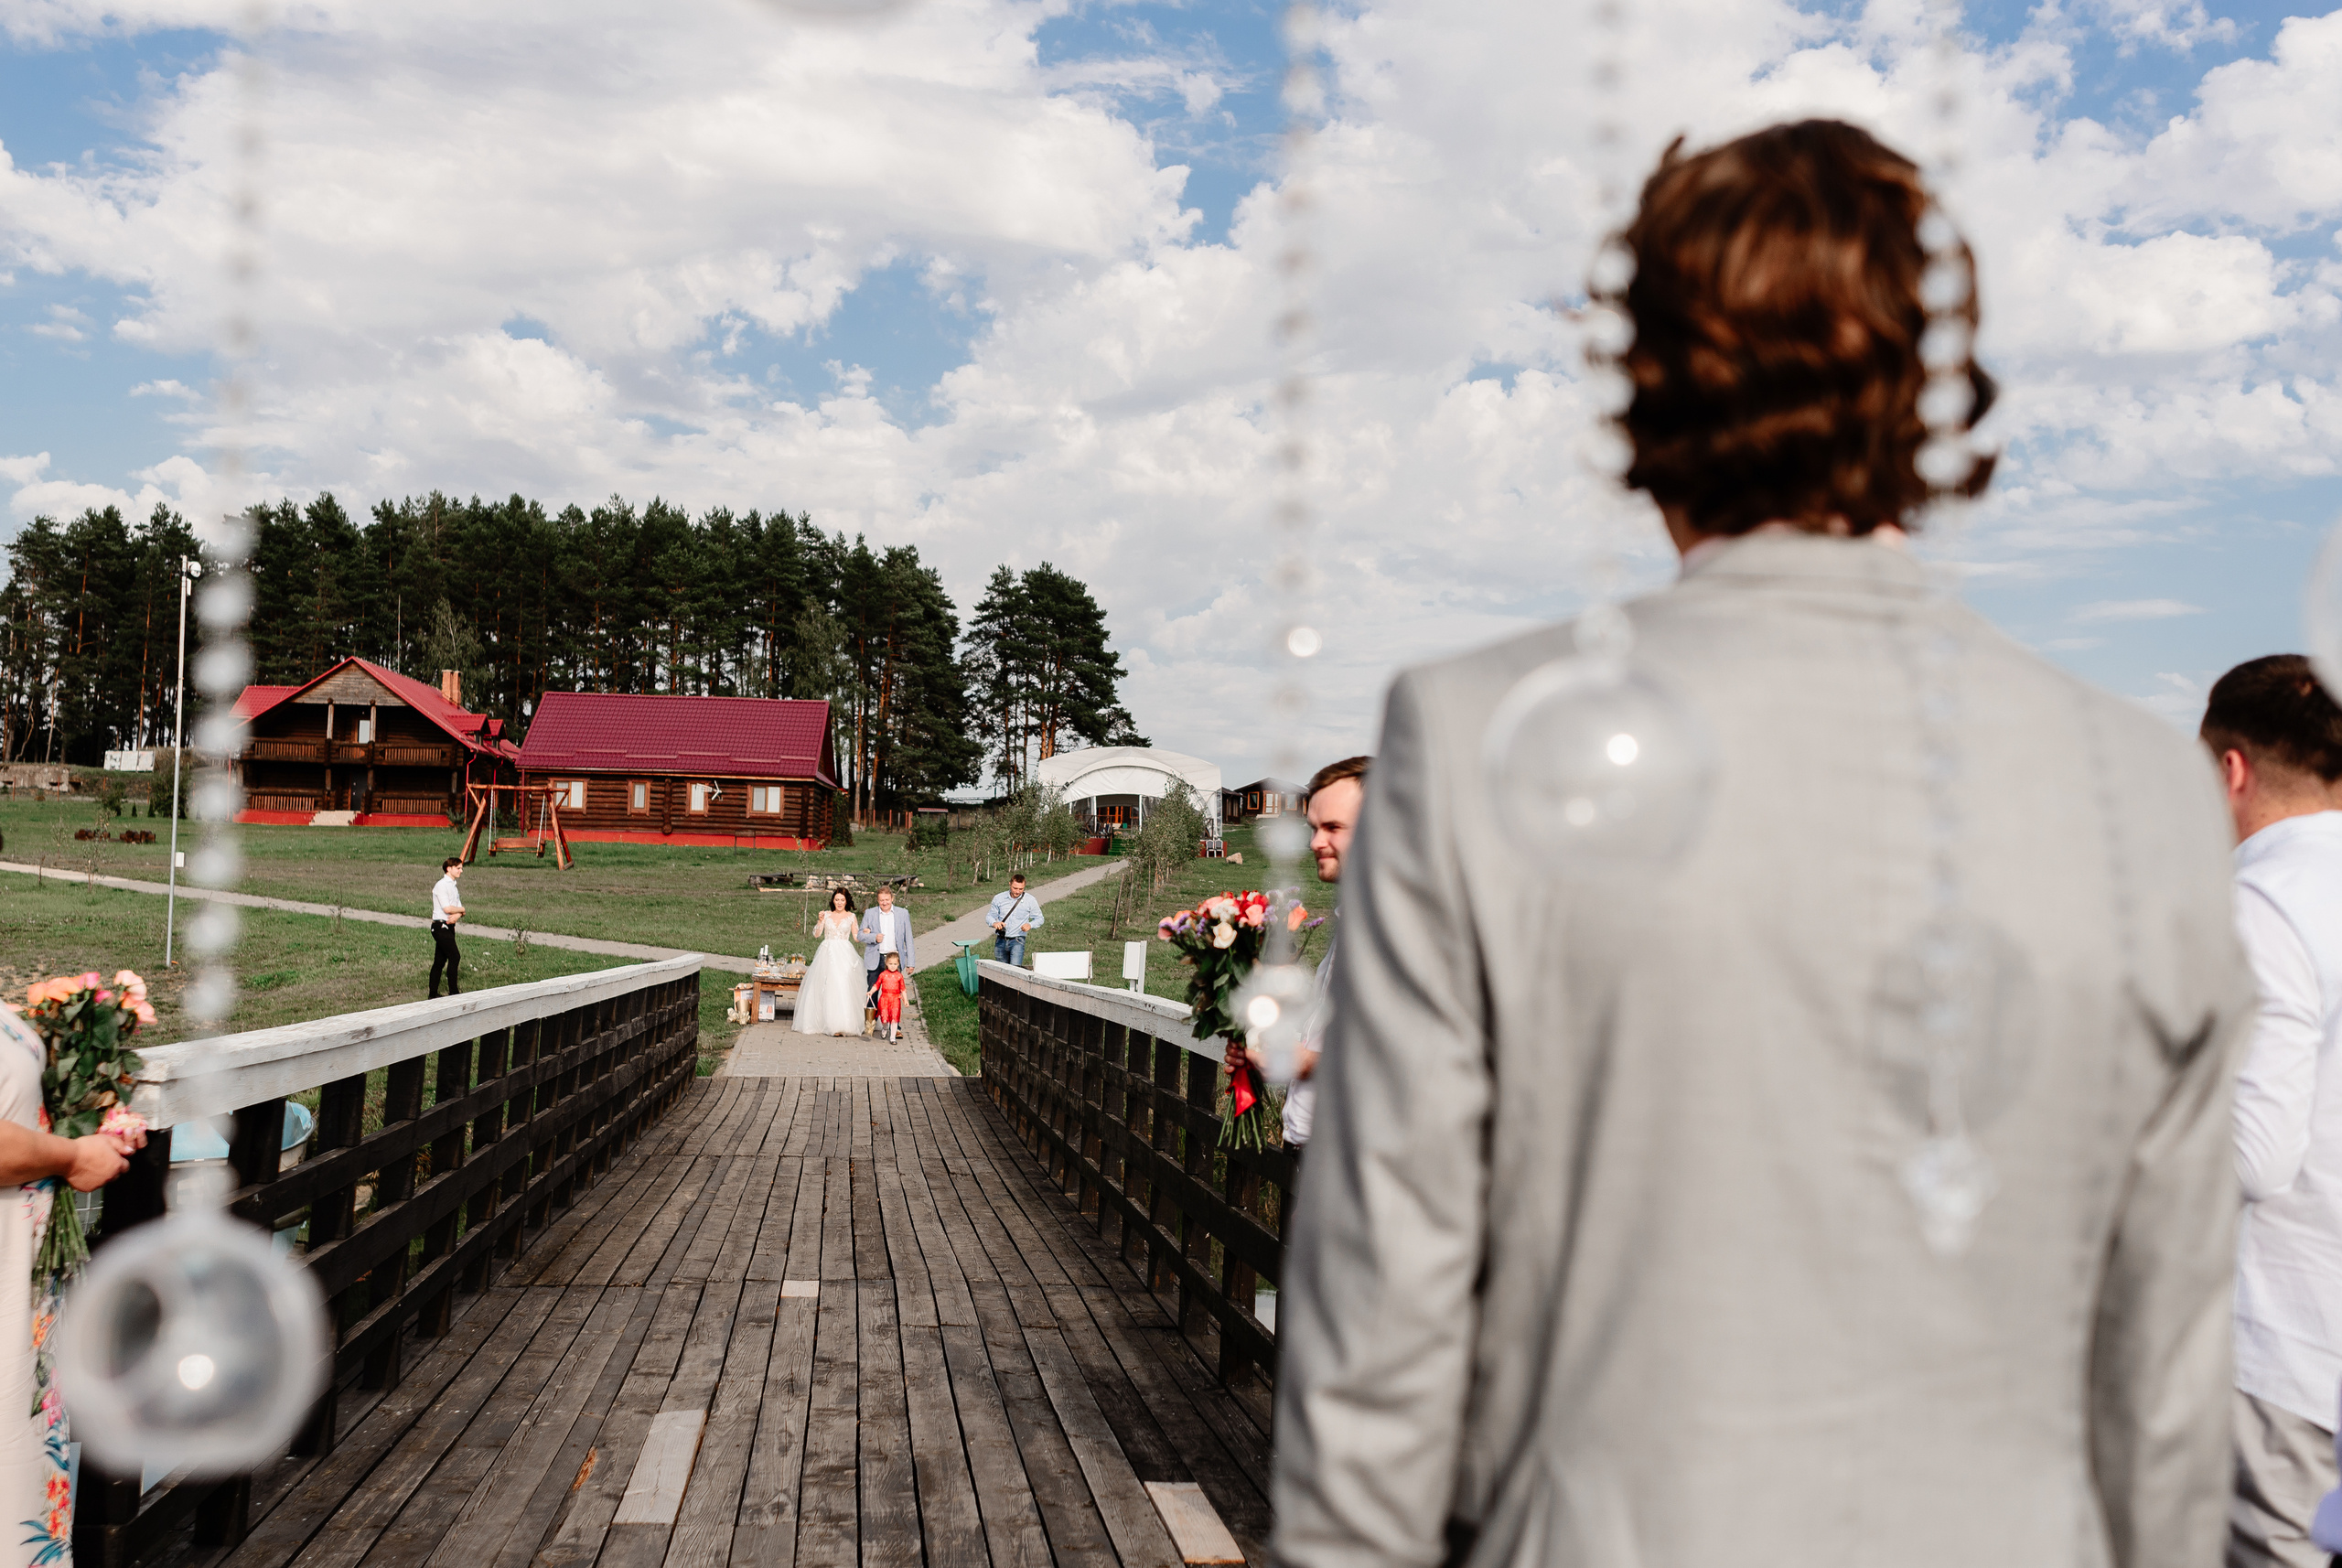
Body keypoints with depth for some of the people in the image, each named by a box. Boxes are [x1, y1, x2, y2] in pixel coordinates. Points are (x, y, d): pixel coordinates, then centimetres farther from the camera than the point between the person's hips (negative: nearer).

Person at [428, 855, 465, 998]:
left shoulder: (453, 886, 18)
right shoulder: (441, 885, -11)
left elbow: (458, 908, 12)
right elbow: (447, 908, -20)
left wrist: (457, 915, -11)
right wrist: (462, 910, -3)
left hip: (449, 926, 9)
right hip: (441, 926, -9)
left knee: (440, 960, 10)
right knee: (454, 957, -12)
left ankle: (433, 993, 13)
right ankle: (453, 992, -10)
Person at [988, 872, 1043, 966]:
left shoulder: (1030, 900, 0)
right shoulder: (999, 898, 4)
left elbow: (1039, 919, 7)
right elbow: (990, 915, 11)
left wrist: (1030, 925, -15)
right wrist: (994, 923, -13)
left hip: (1017, 941, -3)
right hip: (1001, 941, 3)